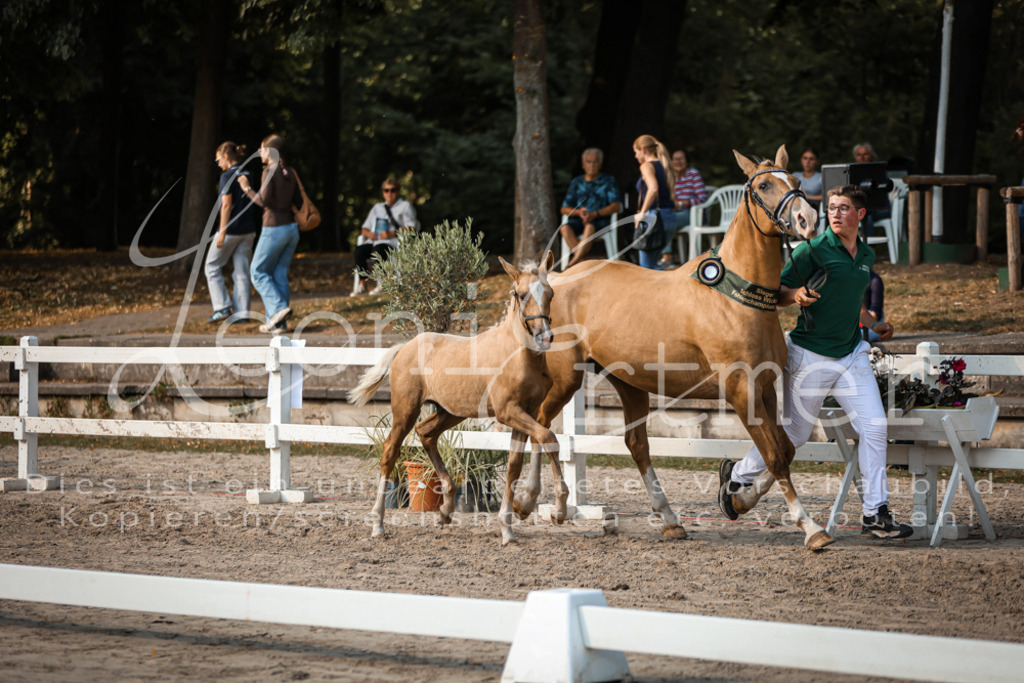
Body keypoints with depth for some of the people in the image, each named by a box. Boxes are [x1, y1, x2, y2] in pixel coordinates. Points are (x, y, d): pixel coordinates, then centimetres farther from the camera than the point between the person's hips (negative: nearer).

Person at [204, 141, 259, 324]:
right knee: (241, 272, 7)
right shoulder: (246, 176, 10)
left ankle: (223, 307, 1)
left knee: (212, 267, 7)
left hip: (231, 229, -7)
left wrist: (222, 232, -17)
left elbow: (226, 205, -17)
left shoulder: (227, 177, -12)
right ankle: (242, 312, 3)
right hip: (248, 230, 7)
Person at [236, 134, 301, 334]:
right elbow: (298, 202, 12)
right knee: (280, 275, 10)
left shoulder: (270, 171, -11)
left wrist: (247, 189, -5)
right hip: (292, 228, 7)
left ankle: (279, 308, -13)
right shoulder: (289, 172, 10)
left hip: (274, 229, -7)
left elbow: (264, 201, -17)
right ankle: (277, 323, 7)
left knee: (258, 272, 5)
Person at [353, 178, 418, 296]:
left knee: (379, 249, -39)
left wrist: (392, 233, -16)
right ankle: (362, 284, -25)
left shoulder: (405, 206, 15)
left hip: (394, 242, -5)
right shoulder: (377, 207, 30)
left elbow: (411, 228, -2)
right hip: (375, 241, 5)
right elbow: (364, 228, 26)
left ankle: (382, 284, -32)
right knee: (359, 249, -28)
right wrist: (368, 233, 0)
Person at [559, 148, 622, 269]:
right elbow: (564, 209, 13)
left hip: (601, 220, -3)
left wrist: (595, 214, -16)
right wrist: (579, 212, -10)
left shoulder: (608, 181, 11)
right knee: (565, 228, -31)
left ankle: (573, 263, -45)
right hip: (579, 220, 3)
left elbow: (616, 206, -2)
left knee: (589, 227, -39)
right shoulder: (577, 182, 19)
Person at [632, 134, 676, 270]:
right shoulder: (663, 166, 18)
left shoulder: (647, 166, -7)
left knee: (647, 266, -2)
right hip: (670, 216, 9)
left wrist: (642, 213, -21)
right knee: (652, 264, 17)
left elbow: (653, 188, -26)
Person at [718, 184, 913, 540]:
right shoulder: (814, 250, -10)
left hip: (851, 354, 5)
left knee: (874, 426, -7)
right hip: (810, 356, -5)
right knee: (794, 433, 5)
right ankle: (737, 475, 30)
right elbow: (777, 293, -10)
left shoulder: (866, 255, 11)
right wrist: (795, 295, -30)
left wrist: (874, 325, 16)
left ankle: (875, 514, -2)